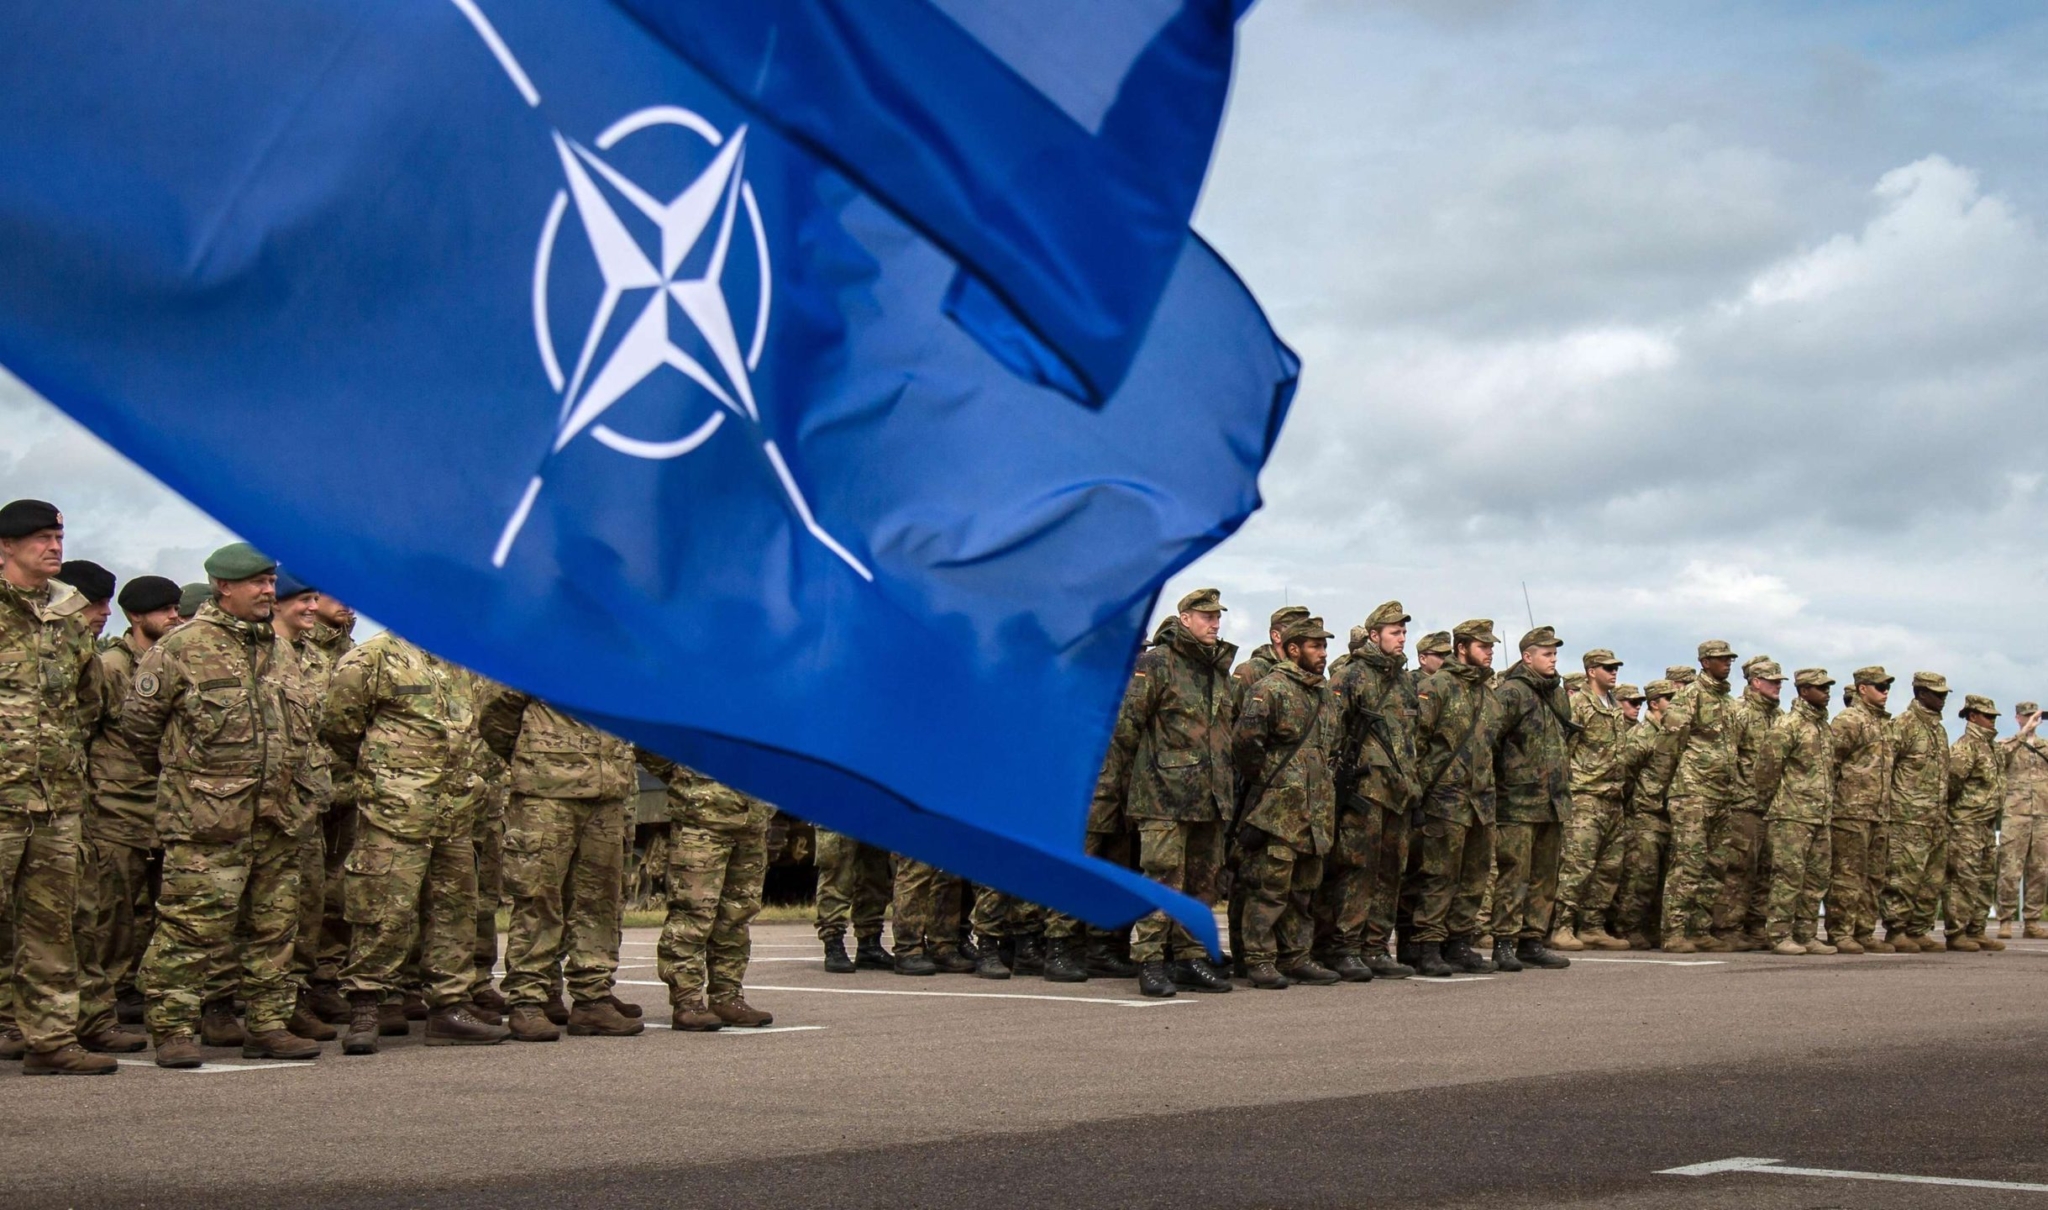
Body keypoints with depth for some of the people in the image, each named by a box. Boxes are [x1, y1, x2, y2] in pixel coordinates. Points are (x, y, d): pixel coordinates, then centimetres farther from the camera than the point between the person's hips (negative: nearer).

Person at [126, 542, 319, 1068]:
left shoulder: (281, 649, 16)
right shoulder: (182, 646, -6)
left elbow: (305, 717, 26)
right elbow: (139, 717, -1)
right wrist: (173, 770, 9)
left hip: (277, 815, 7)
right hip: (206, 817, -7)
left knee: (274, 925, 10)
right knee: (192, 925, -7)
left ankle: (268, 1024, 17)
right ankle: (173, 1029, 0)